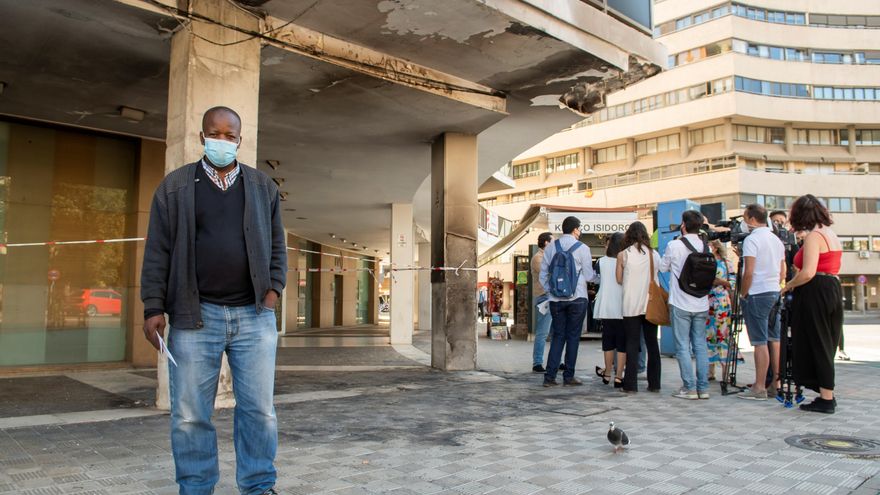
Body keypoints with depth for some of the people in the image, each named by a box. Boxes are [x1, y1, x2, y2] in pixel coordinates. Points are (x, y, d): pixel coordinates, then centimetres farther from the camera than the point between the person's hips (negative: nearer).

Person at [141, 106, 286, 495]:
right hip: (195, 316, -1)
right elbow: (158, 251, 4)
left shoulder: (263, 186, 12)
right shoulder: (175, 186, 7)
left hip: (254, 315, 1)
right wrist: (154, 307, -2)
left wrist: (274, 287, 0)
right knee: (189, 414, 4)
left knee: (259, 410, 3)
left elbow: (276, 244, 14)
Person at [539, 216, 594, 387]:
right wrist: (598, 275, 18)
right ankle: (568, 376, 7)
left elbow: (543, 273, 7)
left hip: (556, 299, 3)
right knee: (573, 337, 5)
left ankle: (550, 376, 2)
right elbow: (588, 275, -2)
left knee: (558, 336, 9)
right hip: (577, 298, -3)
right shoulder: (582, 248, -4)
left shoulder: (550, 247, 6)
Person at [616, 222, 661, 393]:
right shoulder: (654, 254, 4)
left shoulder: (623, 255, -5)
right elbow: (657, 277, 10)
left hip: (631, 305, -3)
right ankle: (654, 384, 14)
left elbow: (619, 280, 1)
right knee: (652, 344, 10)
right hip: (651, 304, 3)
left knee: (632, 345, 1)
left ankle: (631, 384, 0)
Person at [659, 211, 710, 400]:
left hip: (680, 304, -5)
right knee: (700, 345, 10)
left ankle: (689, 388, 3)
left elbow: (663, 267, 3)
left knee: (683, 347, 2)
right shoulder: (705, 247, 2)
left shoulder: (674, 245, -11)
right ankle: (703, 387, 13)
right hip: (701, 304, 5)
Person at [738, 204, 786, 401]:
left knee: (760, 342, -7)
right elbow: (782, 272, 17)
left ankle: (759, 388, -4)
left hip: (757, 294, -8)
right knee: (774, 339, 11)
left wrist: (742, 294, -6)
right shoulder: (777, 240, 15)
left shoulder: (751, 239, -11)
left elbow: (749, 272, -16)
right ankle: (776, 384, 15)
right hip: (775, 293, 8)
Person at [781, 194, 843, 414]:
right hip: (834, 290, 9)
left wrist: (788, 286, -7)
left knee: (816, 345, -2)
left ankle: (826, 399, 2)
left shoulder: (814, 236, -14)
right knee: (826, 345, 14)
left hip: (815, 293, -9)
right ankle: (828, 395, 19)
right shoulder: (832, 234, 15)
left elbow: (808, 273, -22)